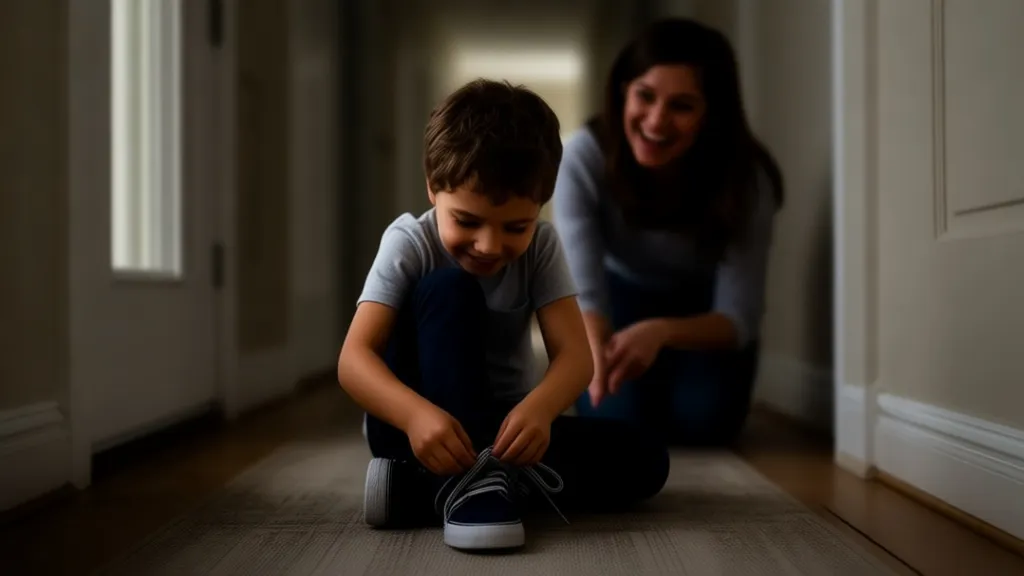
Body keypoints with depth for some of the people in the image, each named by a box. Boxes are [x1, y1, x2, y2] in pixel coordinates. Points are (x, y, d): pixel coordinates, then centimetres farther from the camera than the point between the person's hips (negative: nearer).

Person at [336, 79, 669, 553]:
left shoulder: (541, 246, -8)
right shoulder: (408, 242, -16)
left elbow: (574, 352, -18)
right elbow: (354, 358, -26)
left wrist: (538, 407, -41)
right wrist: (416, 413, -46)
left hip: (500, 425, 5)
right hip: (422, 422, -4)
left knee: (644, 460, -17)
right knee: (449, 288, -27)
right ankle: (463, 483, -34)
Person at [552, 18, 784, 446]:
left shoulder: (745, 178, -33)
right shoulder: (584, 156, -34)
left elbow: (738, 317, -33)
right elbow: (583, 289, -36)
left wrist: (660, 332, -54)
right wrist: (597, 353, -59)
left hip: (704, 306, 0)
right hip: (623, 294, 0)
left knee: (703, 422, -20)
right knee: (617, 420, -19)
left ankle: (676, 386, 16)